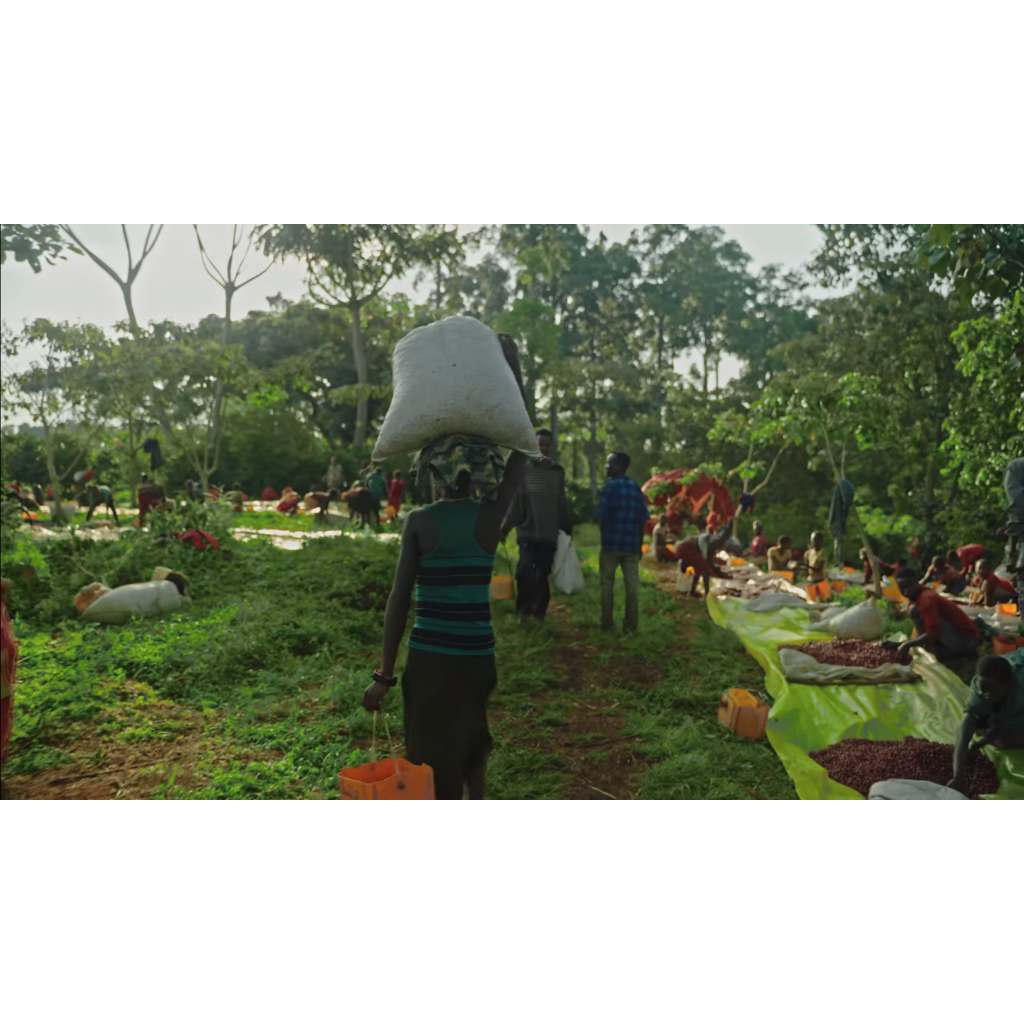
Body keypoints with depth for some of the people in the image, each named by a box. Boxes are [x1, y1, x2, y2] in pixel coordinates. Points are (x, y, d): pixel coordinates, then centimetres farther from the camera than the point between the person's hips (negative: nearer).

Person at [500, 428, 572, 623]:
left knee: (542, 575, 4)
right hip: (528, 531, -2)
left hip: (550, 533, 2)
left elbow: (562, 503, 13)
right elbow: (515, 502, -2)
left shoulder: (558, 472, 8)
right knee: (525, 570, -13)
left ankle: (539, 612, 18)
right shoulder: (525, 469, -1)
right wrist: (506, 527, -5)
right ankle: (524, 609, 8)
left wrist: (567, 527, 14)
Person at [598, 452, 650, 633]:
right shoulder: (636, 488, 8)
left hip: (611, 543, -4)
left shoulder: (610, 486, -7)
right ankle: (632, 625, 9)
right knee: (632, 584, 6)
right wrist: (640, 544, 13)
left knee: (607, 584, 6)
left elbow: (603, 517, -10)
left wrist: (604, 538, 4)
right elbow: (643, 520, 7)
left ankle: (606, 624, 8)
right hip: (632, 544, 4)